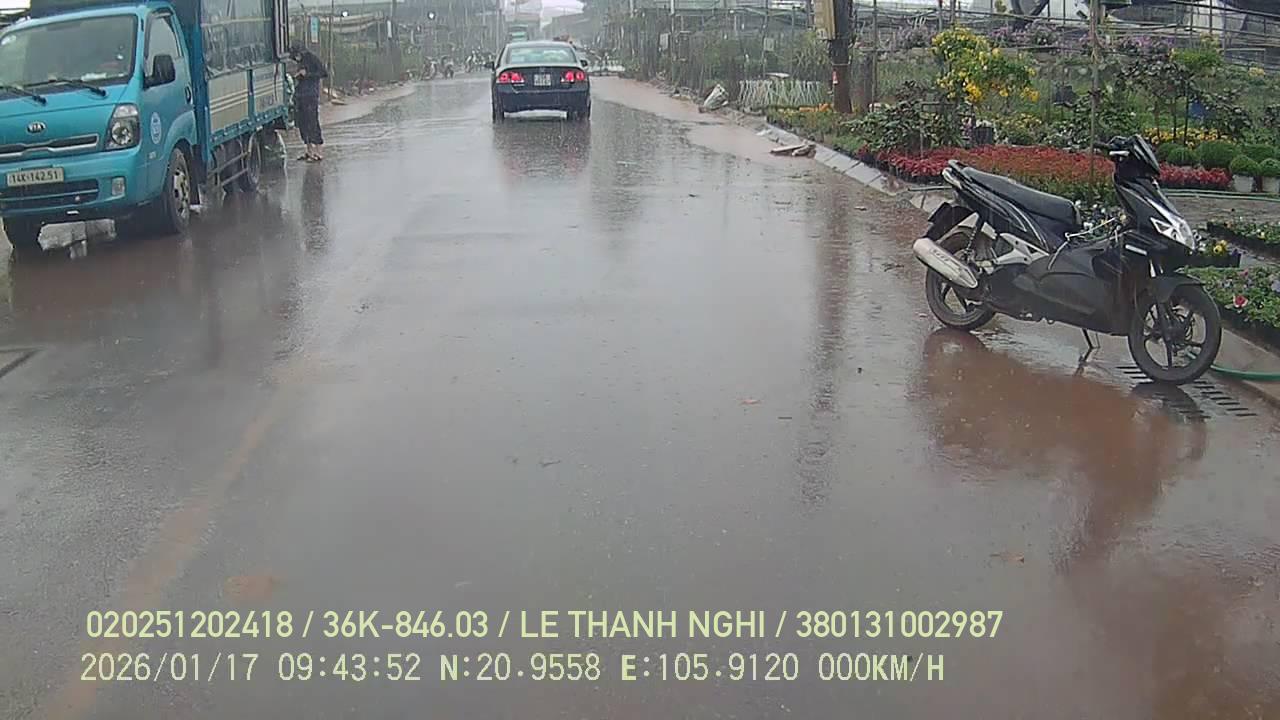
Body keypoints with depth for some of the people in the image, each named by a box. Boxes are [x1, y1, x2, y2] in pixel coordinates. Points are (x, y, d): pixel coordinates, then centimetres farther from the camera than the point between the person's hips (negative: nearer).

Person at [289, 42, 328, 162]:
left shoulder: (313, 59, -7)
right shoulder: (301, 62, 17)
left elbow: (325, 73, -12)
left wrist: (307, 74, -15)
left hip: (311, 95, -9)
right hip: (301, 96, 9)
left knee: (312, 123, -9)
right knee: (302, 124, 9)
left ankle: (317, 153, -6)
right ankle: (309, 151, 18)